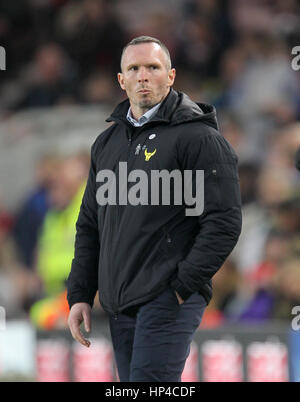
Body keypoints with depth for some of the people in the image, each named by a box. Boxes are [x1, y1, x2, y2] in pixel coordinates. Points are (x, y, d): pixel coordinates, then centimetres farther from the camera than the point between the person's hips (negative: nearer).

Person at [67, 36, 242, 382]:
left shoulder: (198, 137, -5)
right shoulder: (107, 142, 18)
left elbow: (224, 223, -11)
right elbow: (90, 225, 23)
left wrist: (182, 286, -15)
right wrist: (79, 295, 14)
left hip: (169, 301, -7)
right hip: (118, 305, 7)